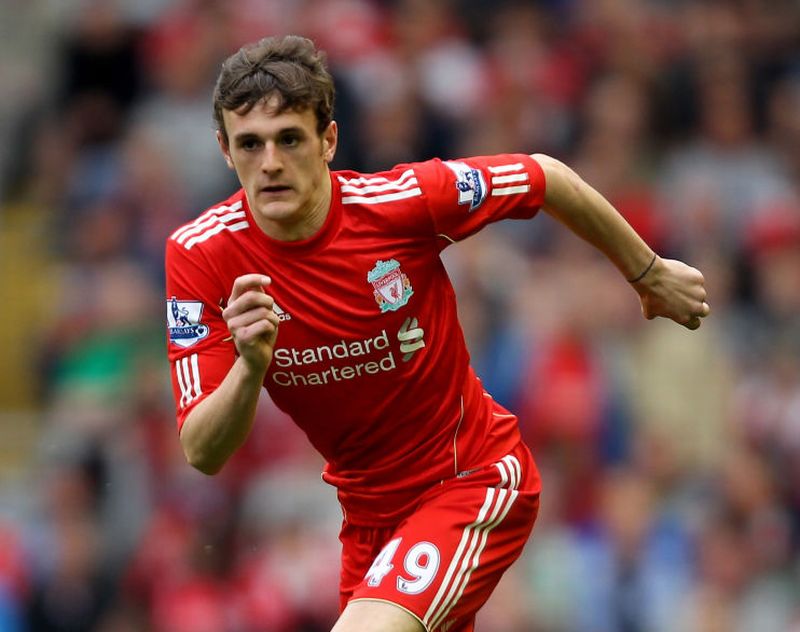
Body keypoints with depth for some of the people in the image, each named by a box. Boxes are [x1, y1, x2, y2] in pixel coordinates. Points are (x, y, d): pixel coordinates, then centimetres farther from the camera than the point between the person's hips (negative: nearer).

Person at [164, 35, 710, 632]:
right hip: (369, 506, 5)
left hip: (475, 477, -4)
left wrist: (651, 274, 10)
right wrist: (250, 367, -40)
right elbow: (203, 455, -19)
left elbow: (549, 178, -3)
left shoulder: (405, 199, -22)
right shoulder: (199, 255, -17)